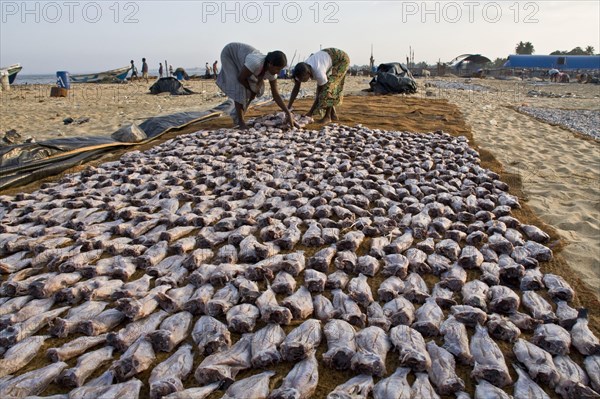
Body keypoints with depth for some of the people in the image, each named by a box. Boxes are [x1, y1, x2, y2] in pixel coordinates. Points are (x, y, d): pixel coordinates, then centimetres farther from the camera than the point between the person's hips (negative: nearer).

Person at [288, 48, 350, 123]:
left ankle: (327, 116, -9)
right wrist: (288, 108, -17)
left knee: (329, 87, -17)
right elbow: (295, 89, -13)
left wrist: (310, 113, -24)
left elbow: (319, 94, -29)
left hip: (341, 59, -7)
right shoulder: (302, 71, -20)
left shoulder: (318, 73, -39)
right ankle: (333, 114, 13)